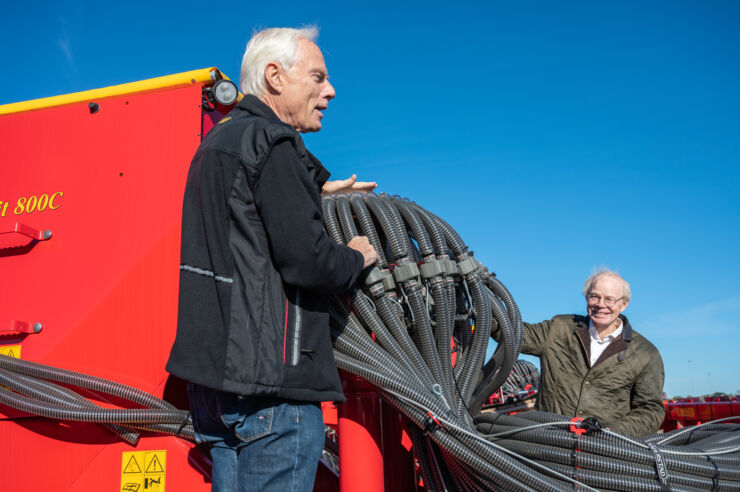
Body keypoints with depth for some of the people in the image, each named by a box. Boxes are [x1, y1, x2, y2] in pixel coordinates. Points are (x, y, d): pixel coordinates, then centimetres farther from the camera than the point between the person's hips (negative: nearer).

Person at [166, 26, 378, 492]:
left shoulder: (217, 140, 18)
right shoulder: (271, 143, -13)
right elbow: (306, 259, -20)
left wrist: (317, 190, 26)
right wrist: (357, 257, 0)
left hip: (213, 369, 10)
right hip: (269, 382, -10)